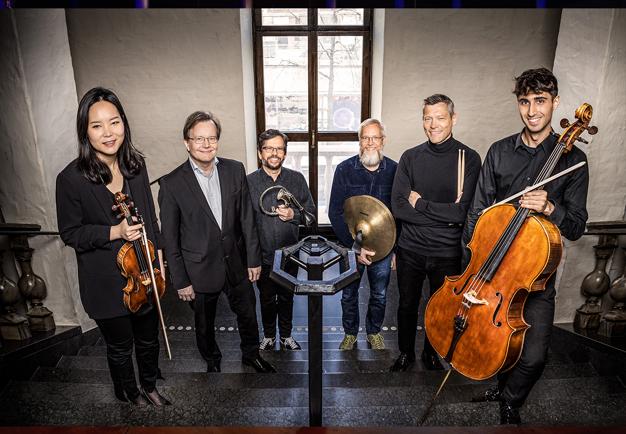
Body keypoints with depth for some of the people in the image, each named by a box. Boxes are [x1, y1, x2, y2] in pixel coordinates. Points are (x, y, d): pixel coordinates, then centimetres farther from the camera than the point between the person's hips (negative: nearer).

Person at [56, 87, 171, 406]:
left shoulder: (136, 165, -6)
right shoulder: (71, 178, -20)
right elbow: (70, 233, -9)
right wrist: (114, 232, -24)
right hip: (106, 281, -4)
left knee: (148, 338, 23)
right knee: (120, 346, 19)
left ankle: (149, 386, 50)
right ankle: (129, 392, 48)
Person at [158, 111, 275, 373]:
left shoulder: (235, 170, -6)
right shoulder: (171, 184, -14)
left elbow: (246, 218, 0)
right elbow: (170, 238, -9)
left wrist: (253, 259, 1)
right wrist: (180, 281, -7)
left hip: (236, 263, 3)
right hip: (200, 270, -2)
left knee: (248, 313, 20)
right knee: (205, 324, 20)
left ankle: (251, 354, 48)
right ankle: (213, 361, 48)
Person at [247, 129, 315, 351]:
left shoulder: (297, 179, -3)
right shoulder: (249, 182, -8)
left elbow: (311, 211, 3)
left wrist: (293, 215, -18)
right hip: (262, 255, -1)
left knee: (287, 297, 18)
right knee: (266, 298, 17)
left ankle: (286, 335, 40)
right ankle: (269, 336, 40)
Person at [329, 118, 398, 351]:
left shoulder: (395, 170, -6)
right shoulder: (345, 170, -9)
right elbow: (335, 212, -11)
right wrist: (355, 246, -18)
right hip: (351, 246, 0)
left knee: (380, 296, 17)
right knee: (349, 295, 15)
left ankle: (374, 331, 43)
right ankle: (350, 333, 40)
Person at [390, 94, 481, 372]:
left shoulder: (468, 158, -9)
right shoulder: (411, 157, -2)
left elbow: (462, 213, -18)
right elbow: (398, 207, -13)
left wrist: (419, 203, -13)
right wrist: (444, 213, -17)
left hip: (447, 252, -1)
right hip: (410, 249, 2)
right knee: (407, 305, 18)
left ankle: (432, 354, 44)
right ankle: (405, 353, 41)